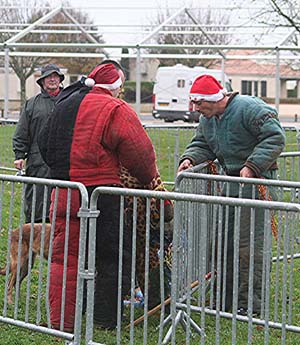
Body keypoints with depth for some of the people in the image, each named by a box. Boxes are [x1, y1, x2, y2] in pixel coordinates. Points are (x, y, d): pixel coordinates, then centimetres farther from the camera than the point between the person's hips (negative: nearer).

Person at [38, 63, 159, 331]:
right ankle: (106, 320, 11)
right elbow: (140, 152, -10)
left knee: (65, 255, 10)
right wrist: (150, 178, 8)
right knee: (113, 257, 6)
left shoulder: (63, 106, 15)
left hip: (63, 191, 6)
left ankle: (60, 320, 10)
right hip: (100, 193, -6)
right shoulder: (115, 110, -8)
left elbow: (45, 145, 22)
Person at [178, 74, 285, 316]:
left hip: (256, 183, -9)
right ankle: (227, 300, 22)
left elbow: (275, 138, -20)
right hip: (230, 185, 9)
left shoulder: (250, 108, -17)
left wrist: (252, 166, -27)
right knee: (224, 242, 11)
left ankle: (250, 304, -2)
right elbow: (202, 145, 19)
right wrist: (190, 158, -4)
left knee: (250, 244, -8)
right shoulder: (208, 119, 9)